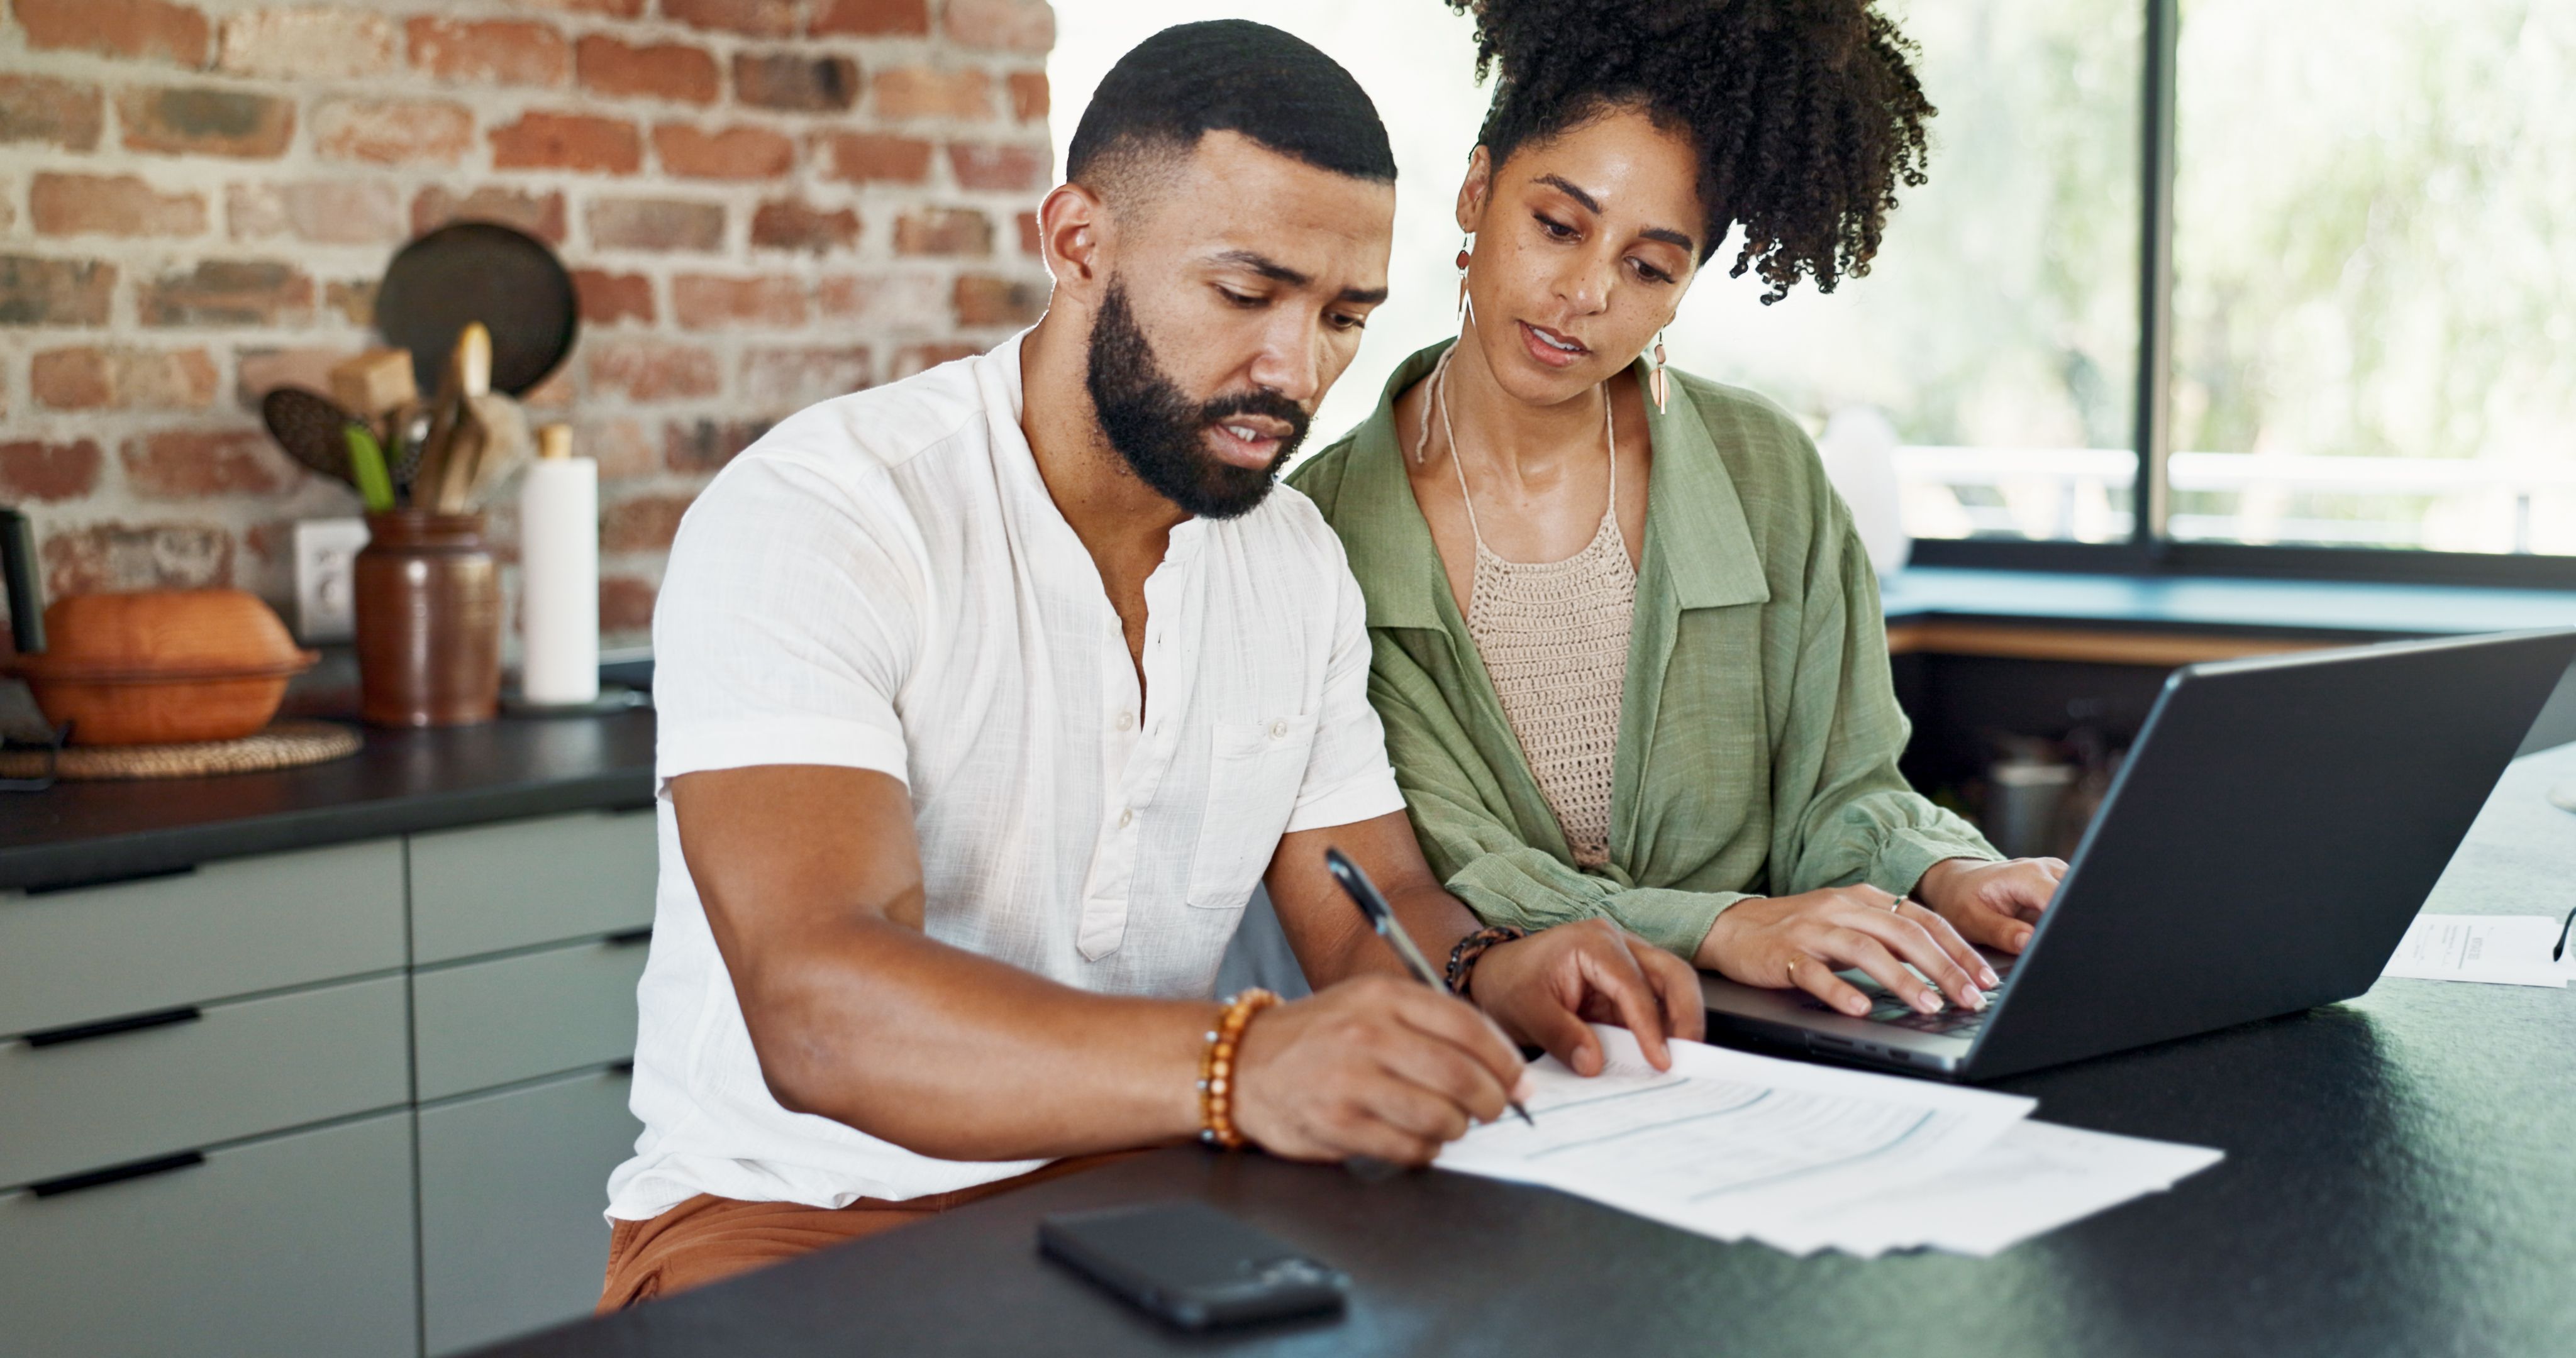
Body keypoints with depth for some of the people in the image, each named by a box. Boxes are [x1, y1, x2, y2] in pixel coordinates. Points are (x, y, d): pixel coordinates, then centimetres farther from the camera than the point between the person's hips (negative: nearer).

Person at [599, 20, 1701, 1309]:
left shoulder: (1299, 560, 6)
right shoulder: (806, 520, -18)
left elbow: (1367, 908, 9)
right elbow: (817, 1005, -31)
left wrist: (1485, 977, -16)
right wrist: (1239, 1065, -47)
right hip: (793, 1214, -5)